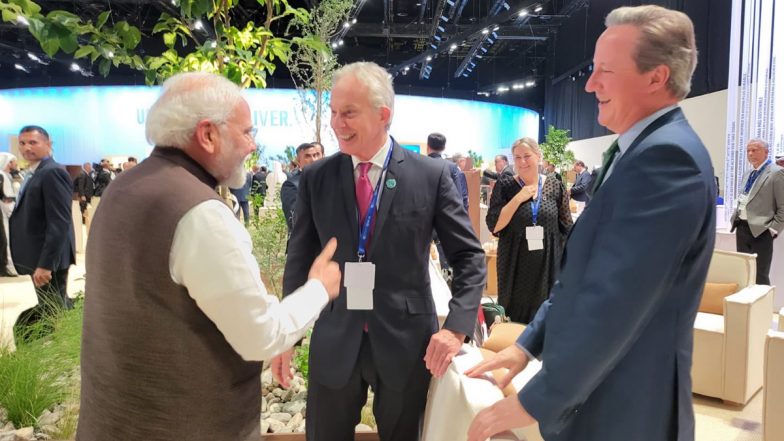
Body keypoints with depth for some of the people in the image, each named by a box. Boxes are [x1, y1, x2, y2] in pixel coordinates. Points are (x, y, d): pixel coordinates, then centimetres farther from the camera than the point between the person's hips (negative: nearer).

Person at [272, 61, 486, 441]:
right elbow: (299, 260, 6)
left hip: (406, 341, -1)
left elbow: (469, 257, -2)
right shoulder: (315, 178, 0)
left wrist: (456, 327, -13)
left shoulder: (431, 175, -6)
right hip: (333, 343, 2)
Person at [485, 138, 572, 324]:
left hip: (548, 265, 1)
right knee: (515, 317, 8)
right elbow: (493, 225, -11)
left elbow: (567, 228, 6)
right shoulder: (504, 186, -3)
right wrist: (518, 198, -16)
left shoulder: (555, 186, 1)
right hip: (515, 266, -1)